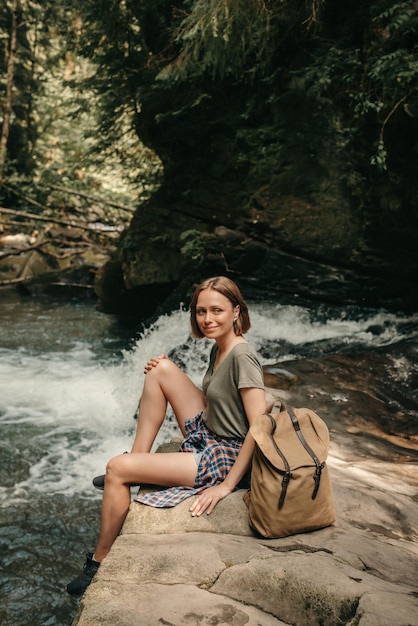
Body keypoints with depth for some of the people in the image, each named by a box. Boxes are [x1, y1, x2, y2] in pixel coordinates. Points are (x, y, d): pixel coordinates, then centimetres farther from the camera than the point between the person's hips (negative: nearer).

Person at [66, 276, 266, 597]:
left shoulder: (242, 356, -23)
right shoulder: (219, 349, 4)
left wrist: (226, 486, -26)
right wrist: (165, 371, 3)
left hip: (224, 458, -9)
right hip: (206, 434, 9)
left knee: (117, 468, -11)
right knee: (161, 369, 1)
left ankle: (100, 561, 9)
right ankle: (139, 460, 7)